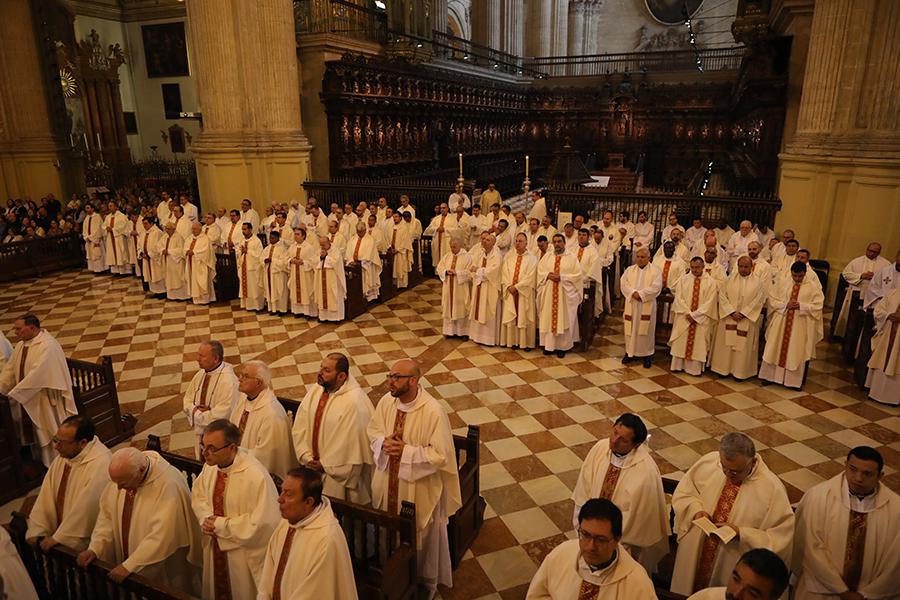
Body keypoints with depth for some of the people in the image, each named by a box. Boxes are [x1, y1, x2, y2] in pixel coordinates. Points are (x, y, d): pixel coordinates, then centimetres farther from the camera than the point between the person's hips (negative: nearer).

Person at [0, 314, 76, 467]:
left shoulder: (47, 346, -21)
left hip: (47, 402, -8)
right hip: (27, 400, 8)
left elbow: (36, 375, -26)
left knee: (53, 439, 4)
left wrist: (12, 395, -23)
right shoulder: (21, 345, 6)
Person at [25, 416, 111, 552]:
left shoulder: (100, 464, -24)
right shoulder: (62, 457, 4)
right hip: (59, 528, 8)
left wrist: (58, 538, -14)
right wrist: (36, 530, -1)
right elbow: (46, 495, 6)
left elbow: (86, 508, -22)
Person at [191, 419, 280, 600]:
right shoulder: (211, 465, -9)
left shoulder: (256, 477, -31)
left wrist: (220, 525, -21)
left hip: (245, 556, -6)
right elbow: (198, 494, 9)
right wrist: (205, 519, -10)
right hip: (214, 546, 6)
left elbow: (263, 524, -28)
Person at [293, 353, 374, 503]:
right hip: (313, 469, 6)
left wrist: (326, 464, -12)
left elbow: (351, 443, -21)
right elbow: (299, 428, 3)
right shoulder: (315, 391, -2)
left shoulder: (354, 402, -24)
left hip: (340, 474, -6)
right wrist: (307, 458, -5)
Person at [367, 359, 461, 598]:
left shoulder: (433, 411, -28)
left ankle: (425, 581, 45)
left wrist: (406, 451, -27)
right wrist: (383, 443, -16)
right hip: (388, 481, 5)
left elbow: (440, 455, -24)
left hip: (419, 487, -5)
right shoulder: (386, 401, -10)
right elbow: (373, 429, 5)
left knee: (420, 536, 18)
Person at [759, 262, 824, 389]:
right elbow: (772, 299, 1)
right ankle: (771, 376, 18)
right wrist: (786, 304, -15)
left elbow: (817, 306, -6)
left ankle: (794, 381, 16)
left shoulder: (813, 287, -3)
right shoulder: (781, 282, 2)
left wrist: (801, 306, -19)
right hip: (780, 322, 2)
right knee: (775, 350, 7)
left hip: (800, 326, -2)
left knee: (796, 353, 6)